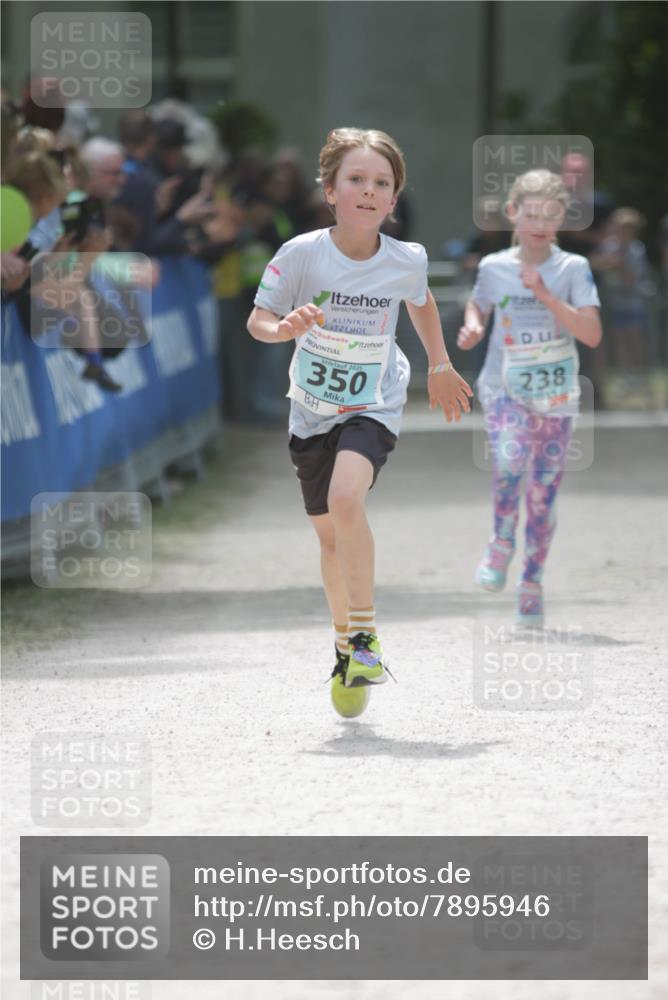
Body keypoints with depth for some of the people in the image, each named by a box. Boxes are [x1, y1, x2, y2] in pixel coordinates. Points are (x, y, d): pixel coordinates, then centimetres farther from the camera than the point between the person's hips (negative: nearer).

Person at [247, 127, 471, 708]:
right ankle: (345, 641, 38)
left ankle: (365, 632, -16)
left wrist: (441, 367, 22)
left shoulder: (406, 261, -12)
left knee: (346, 499, -29)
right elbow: (258, 321, -8)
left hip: (374, 407, -2)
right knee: (329, 536, 14)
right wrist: (285, 329, -30)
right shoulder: (303, 254, -16)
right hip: (313, 410, 2)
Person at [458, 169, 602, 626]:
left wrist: (545, 296, -22)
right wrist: (472, 327, -1)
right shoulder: (493, 268, 0)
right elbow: (478, 305, 21)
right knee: (510, 456, -28)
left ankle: (532, 584, 20)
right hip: (505, 389, 0)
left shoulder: (573, 269, -6)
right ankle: (502, 543, -6)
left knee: (543, 494, 4)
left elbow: (592, 334, -15)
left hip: (557, 397, 0)